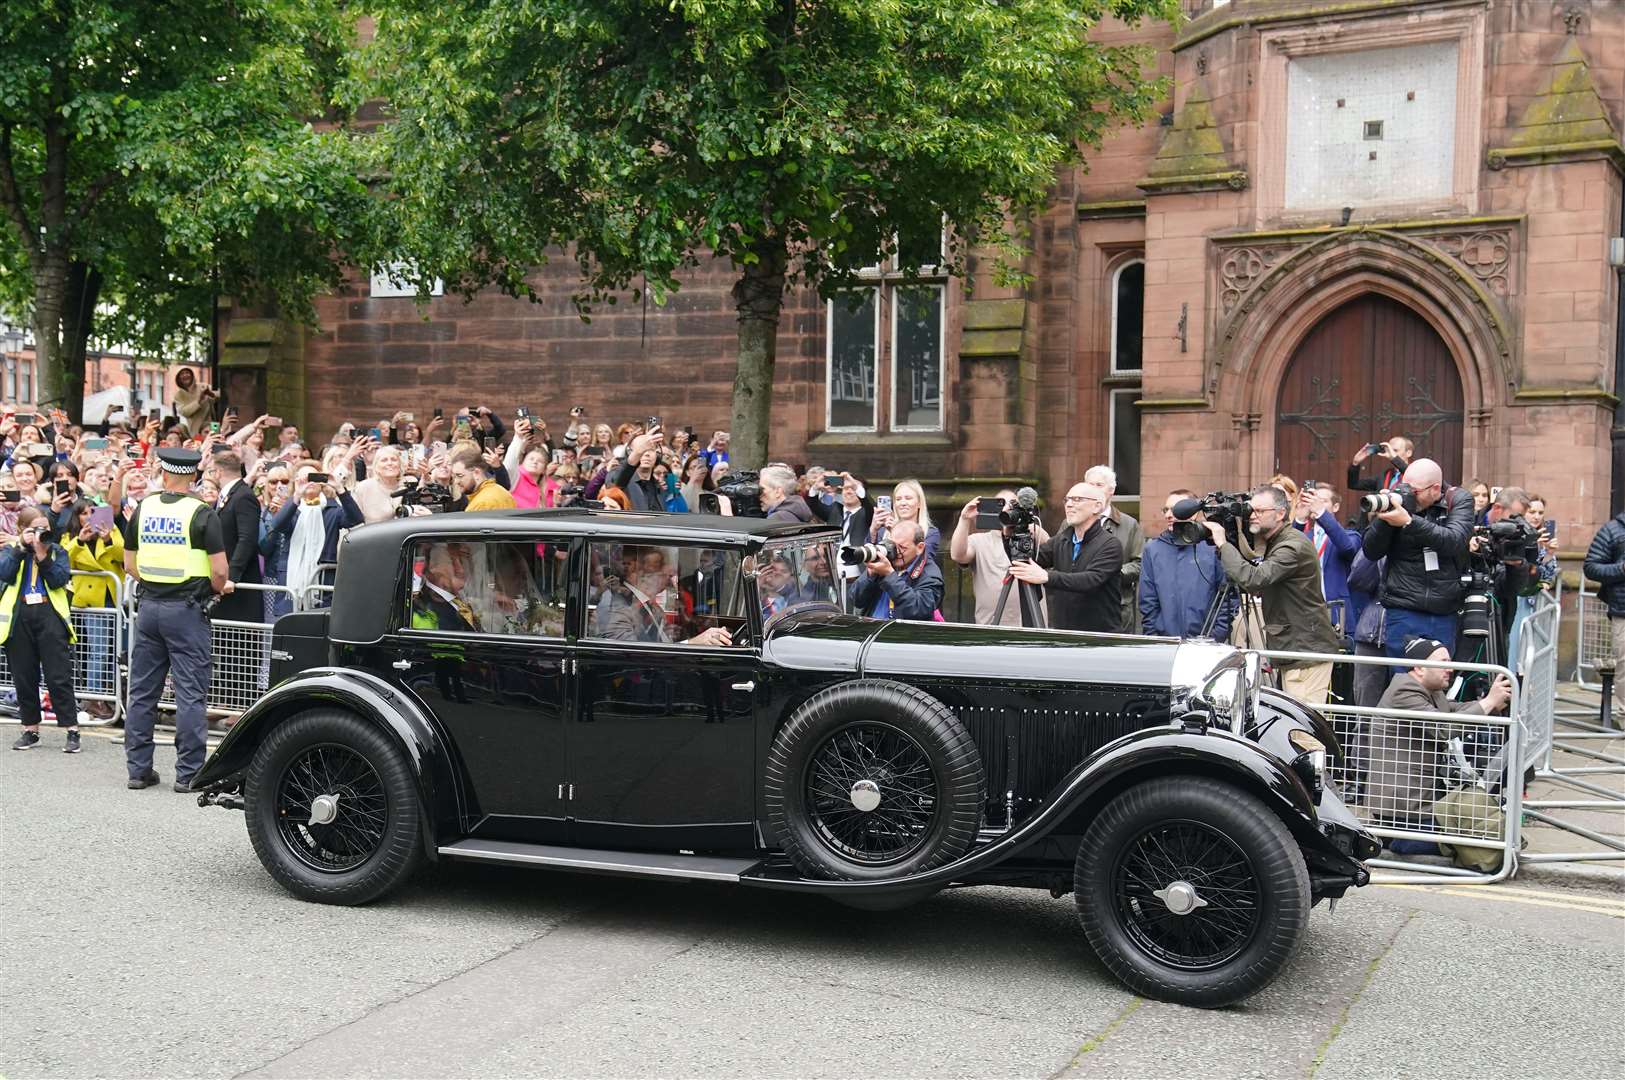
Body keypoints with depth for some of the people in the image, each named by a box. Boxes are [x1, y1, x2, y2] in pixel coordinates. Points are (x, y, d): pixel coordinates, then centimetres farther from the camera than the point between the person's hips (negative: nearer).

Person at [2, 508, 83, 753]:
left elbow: (60, 580, -7)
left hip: (49, 615, -2)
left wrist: (42, 555, -13)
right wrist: (21, 547, -9)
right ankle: (30, 730, 18)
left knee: (59, 677, -5)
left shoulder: (56, 551, 9)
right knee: (24, 677, 7)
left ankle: (72, 731, -4)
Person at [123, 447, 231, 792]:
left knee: (142, 691, 11)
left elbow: (130, 565, 9)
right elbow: (219, 571, -13)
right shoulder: (202, 513, -9)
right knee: (191, 694, 0)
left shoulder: (143, 509, 5)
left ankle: (138, 768, 16)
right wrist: (220, 588, 7)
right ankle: (188, 772, 0)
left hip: (149, 606, 5)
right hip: (187, 609, -5)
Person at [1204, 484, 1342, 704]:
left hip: (1308, 652, -10)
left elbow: (1254, 580, -28)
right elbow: (1260, 588, 17)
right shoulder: (1275, 543, 15)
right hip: (1293, 651, 10)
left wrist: (1223, 544, -19)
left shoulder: (1294, 545, -17)